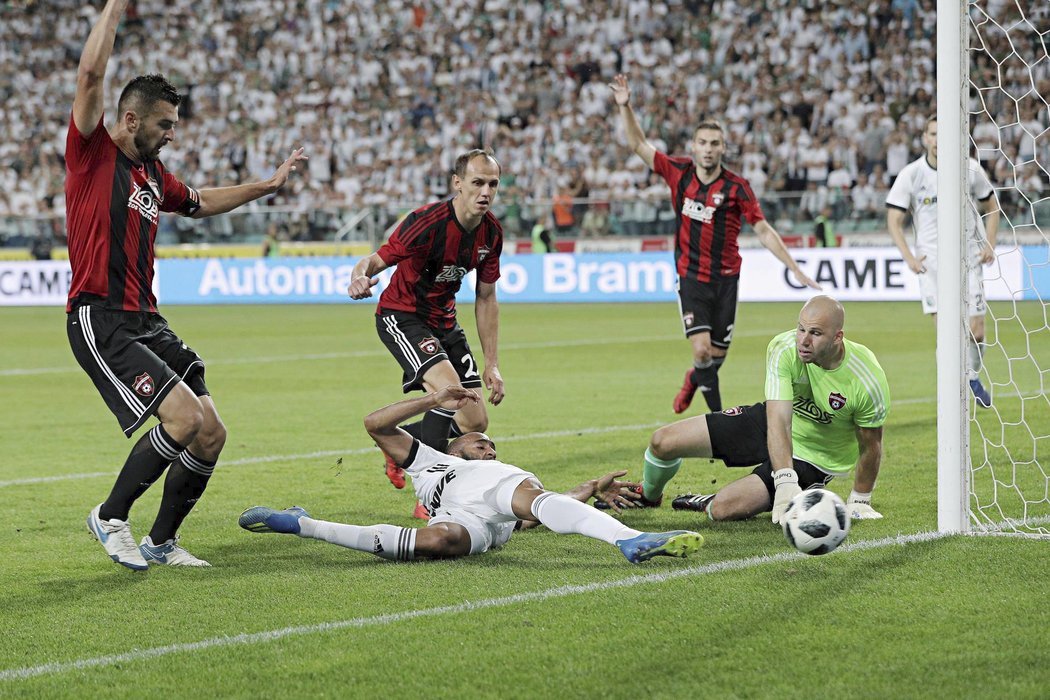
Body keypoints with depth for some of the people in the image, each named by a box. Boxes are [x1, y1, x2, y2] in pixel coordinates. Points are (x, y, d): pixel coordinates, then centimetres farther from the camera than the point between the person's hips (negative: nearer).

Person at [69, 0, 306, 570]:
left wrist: (268, 185, 39)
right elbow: (91, 74, -18)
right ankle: (110, 517, -3)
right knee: (185, 417, -22)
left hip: (146, 322, 9)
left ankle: (162, 541, 19)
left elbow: (199, 202, 39)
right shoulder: (93, 153, -4)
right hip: (99, 320, -9)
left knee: (210, 435, 2)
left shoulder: (153, 173, 19)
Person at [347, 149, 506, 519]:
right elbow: (376, 260, -27)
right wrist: (360, 276, -53)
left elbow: (485, 298, 6)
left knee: (475, 422, 1)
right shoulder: (428, 221, -25)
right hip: (401, 317, -7)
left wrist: (492, 363, 4)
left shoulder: (491, 232, -5)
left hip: (443, 320, 7)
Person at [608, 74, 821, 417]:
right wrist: (625, 107, -7)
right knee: (702, 348, -16)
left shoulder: (736, 187, -7)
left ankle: (694, 378, 43)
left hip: (725, 278, 0)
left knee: (718, 356, 8)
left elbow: (764, 231, -6)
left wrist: (796, 269, -10)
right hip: (690, 276, 0)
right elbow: (638, 145, 5)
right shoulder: (679, 173, -2)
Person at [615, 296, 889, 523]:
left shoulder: (868, 382, -31)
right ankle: (648, 496, 32)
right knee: (662, 442, -3)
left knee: (722, 509, -23)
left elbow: (870, 446, -13)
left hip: (812, 459, -3)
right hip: (769, 423, 3)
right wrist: (786, 485, -49)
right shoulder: (784, 350, -28)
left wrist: (859, 502, -6)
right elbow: (779, 423, -36)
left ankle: (707, 505, 16)